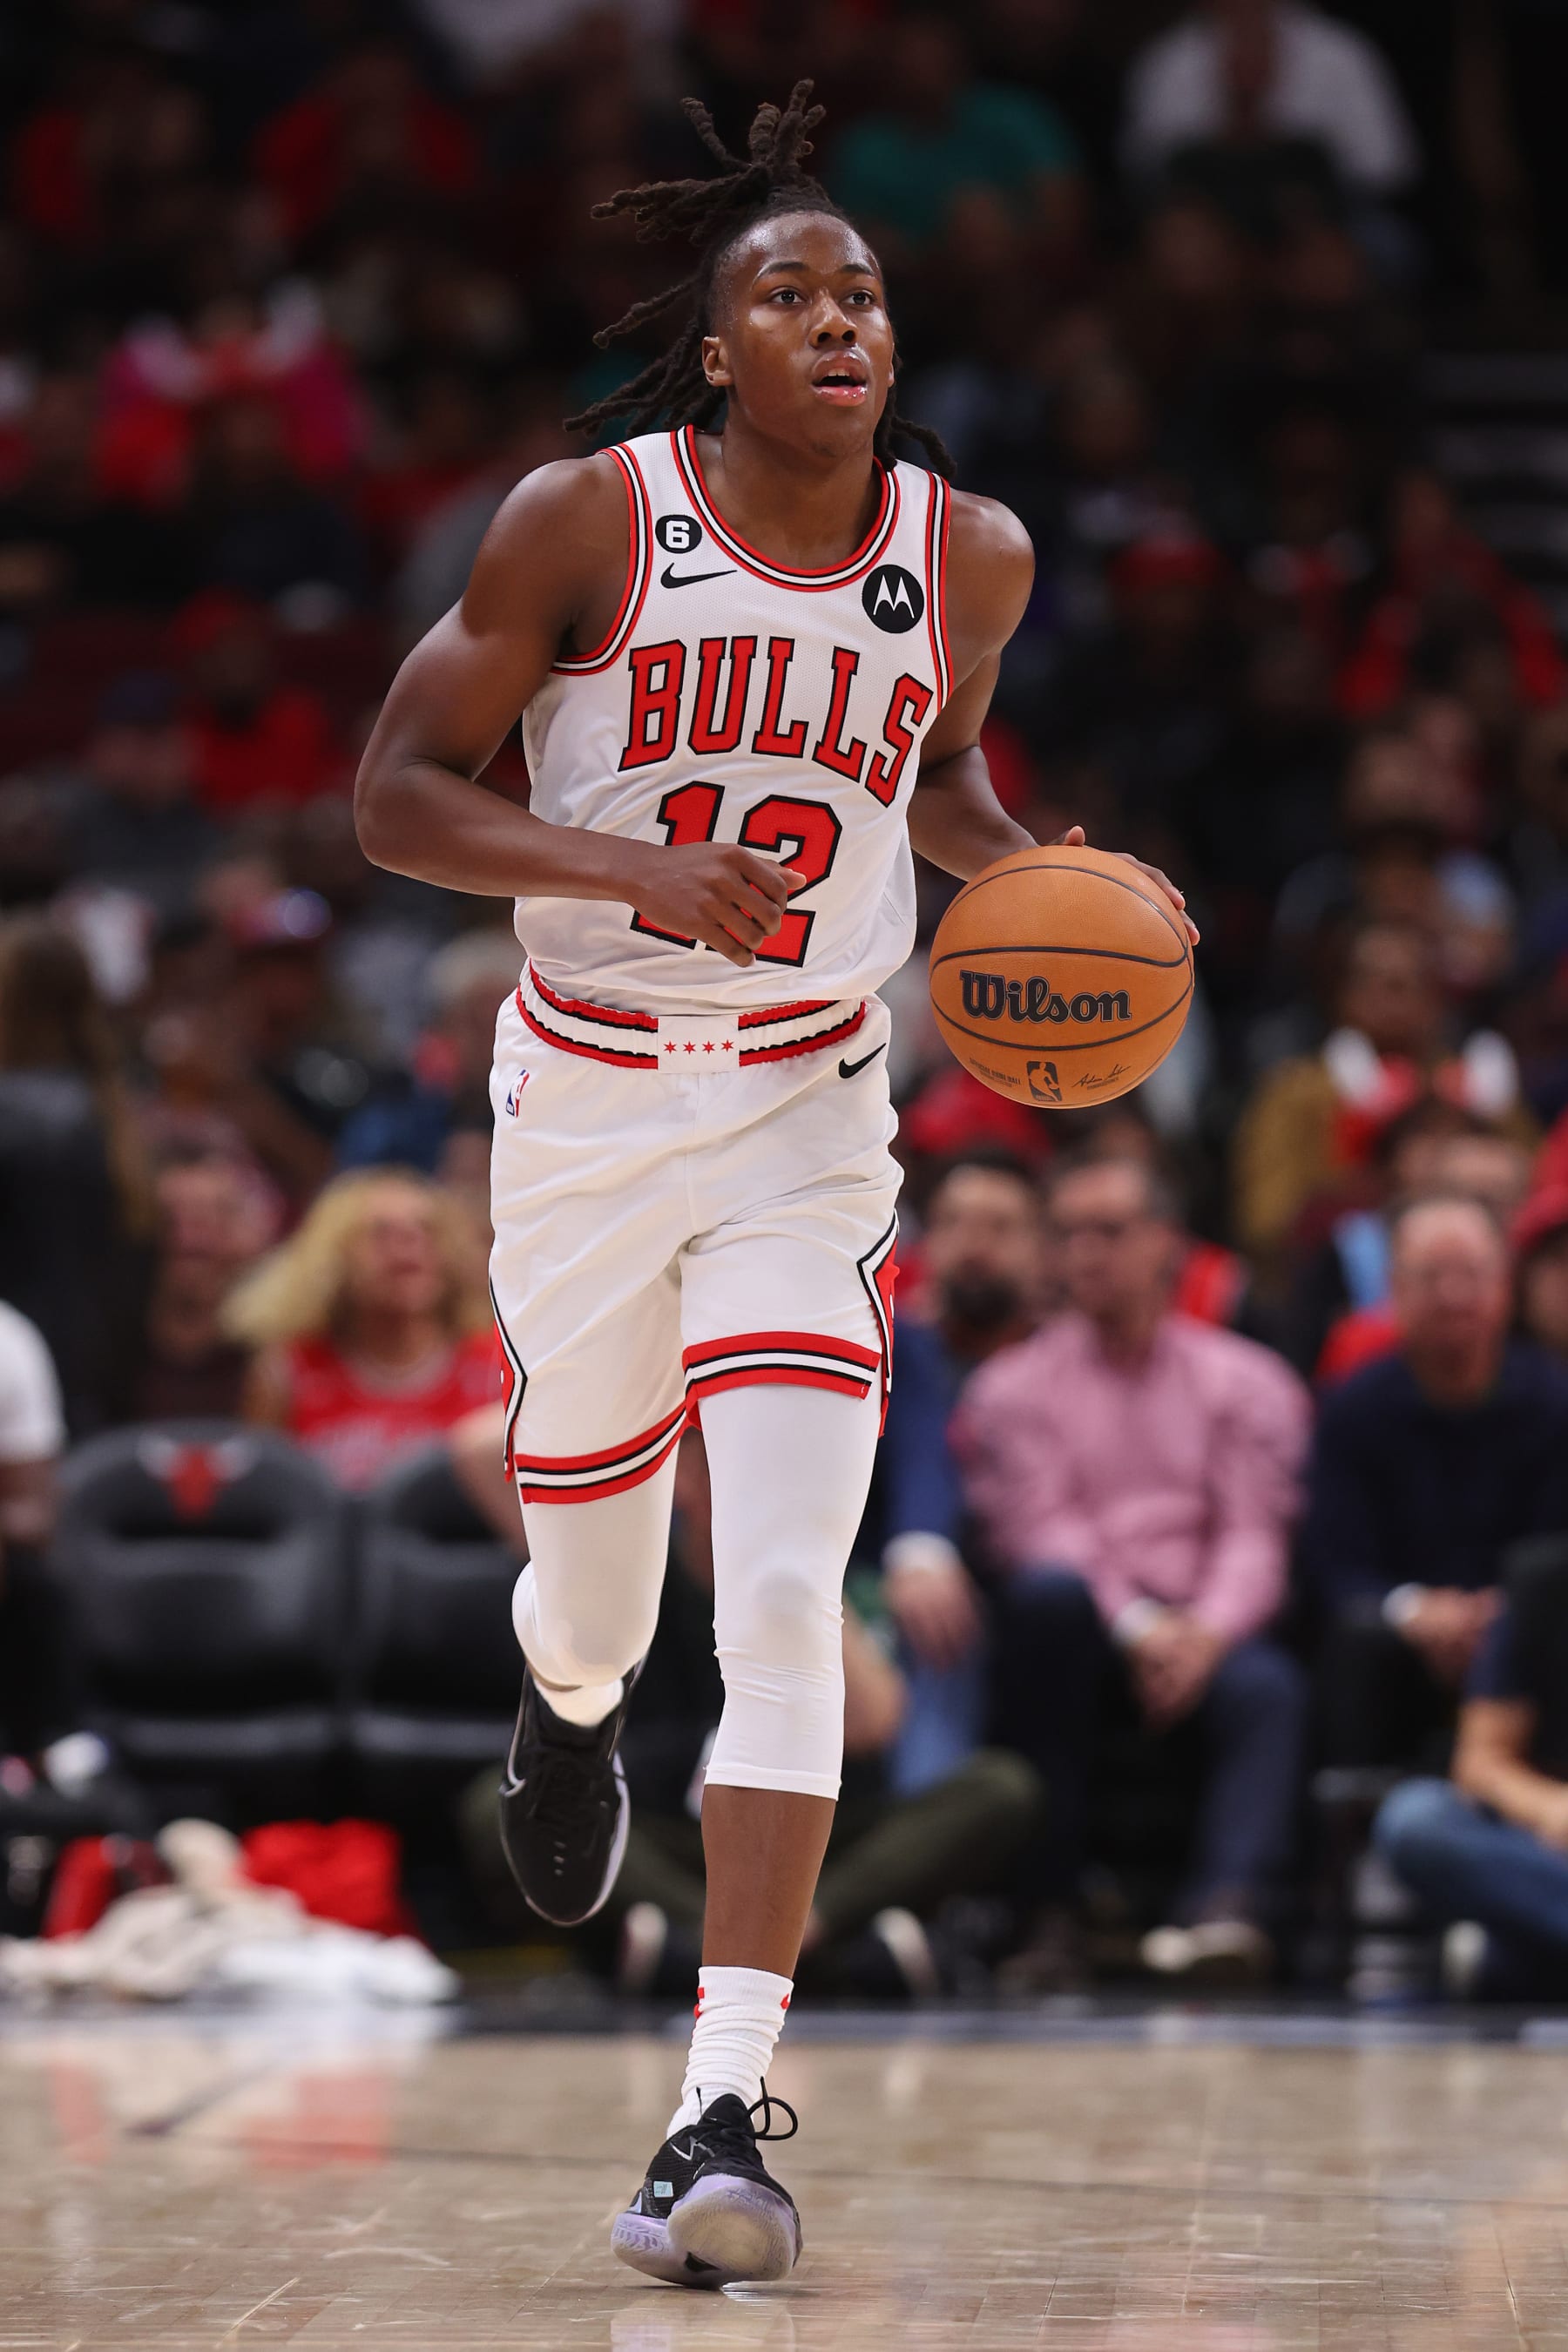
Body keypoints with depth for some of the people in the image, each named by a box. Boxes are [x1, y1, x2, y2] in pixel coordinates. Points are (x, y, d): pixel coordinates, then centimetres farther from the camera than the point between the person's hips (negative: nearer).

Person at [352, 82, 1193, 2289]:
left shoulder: (969, 556, 0)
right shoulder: (586, 520, -9)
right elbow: (394, 793, -9)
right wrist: (637, 867, -24)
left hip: (807, 1127, 1)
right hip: (588, 1103, -1)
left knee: (787, 1601, -17)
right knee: (593, 1600, 13)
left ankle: (723, 2115, -18)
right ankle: (569, 1713, 54)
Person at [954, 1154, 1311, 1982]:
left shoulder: (1244, 1378, 15)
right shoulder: (1014, 1386, 13)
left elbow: (1254, 1533, 3)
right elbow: (1039, 1529, -2)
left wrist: (1206, 1631, -18)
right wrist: (1135, 1627, -18)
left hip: (1204, 1635, 0)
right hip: (1085, 1637, 0)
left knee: (1265, 1688, -32)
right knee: (1049, 1592, -34)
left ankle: (1227, 1906, -52)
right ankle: (1050, 1883, -31)